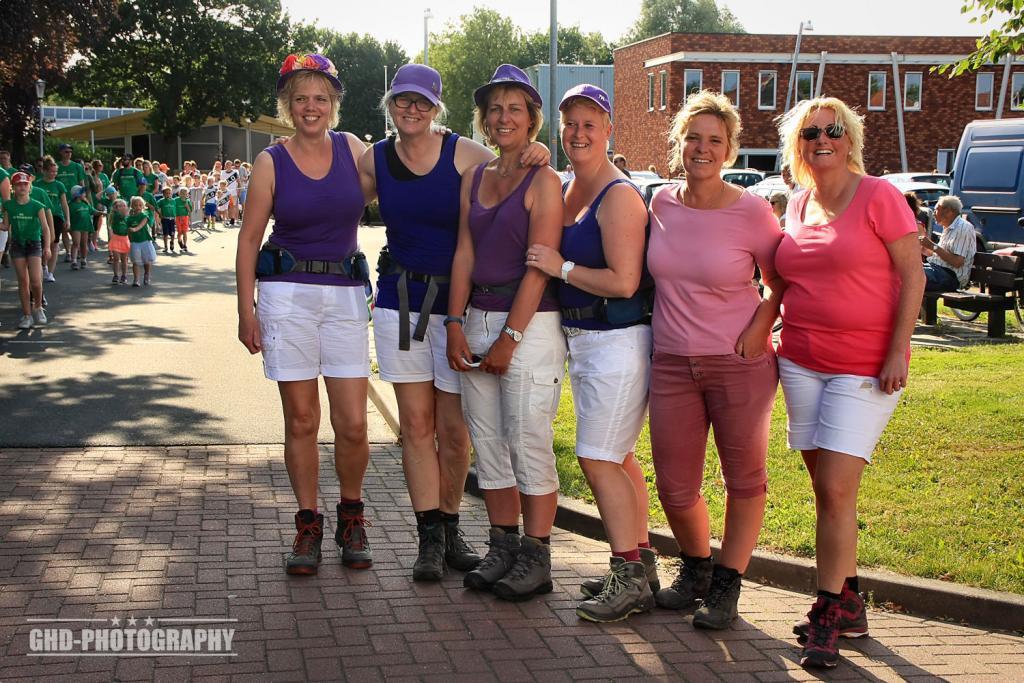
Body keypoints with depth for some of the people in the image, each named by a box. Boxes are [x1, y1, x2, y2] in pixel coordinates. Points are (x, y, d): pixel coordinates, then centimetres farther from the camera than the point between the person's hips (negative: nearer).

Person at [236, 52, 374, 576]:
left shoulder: (352, 149, 6)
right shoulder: (270, 164, 1)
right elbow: (249, 238, 2)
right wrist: (246, 309, -3)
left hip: (346, 295, 1)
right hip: (287, 294, -1)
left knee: (353, 424, -1)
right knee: (302, 420, 4)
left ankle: (351, 518, 22)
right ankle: (308, 526, 18)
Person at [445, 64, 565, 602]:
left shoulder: (543, 181, -6)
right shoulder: (474, 179, 13)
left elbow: (538, 267, -12)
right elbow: (464, 255, 10)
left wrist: (510, 337, -15)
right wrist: (455, 325, 0)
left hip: (531, 323, -6)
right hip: (479, 320, 7)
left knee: (529, 443, -3)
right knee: (488, 442, 10)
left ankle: (535, 559, 6)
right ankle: (502, 547, 21)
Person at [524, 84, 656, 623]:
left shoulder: (619, 196, -15)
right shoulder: (564, 190, 12)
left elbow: (623, 281, -21)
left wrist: (561, 268, -15)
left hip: (618, 341, -9)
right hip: (580, 338, 9)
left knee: (597, 459, -9)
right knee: (617, 458, 14)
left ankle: (629, 578, -1)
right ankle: (641, 566, 24)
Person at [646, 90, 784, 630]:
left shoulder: (750, 211, -9)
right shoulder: (662, 203, 3)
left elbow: (782, 282, 2)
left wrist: (761, 324, -12)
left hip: (739, 363, -3)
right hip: (672, 362, 3)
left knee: (744, 478, 9)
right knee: (675, 488, 6)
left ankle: (726, 585, 25)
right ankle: (695, 566, 33)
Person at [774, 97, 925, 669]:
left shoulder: (878, 196, -6)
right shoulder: (797, 207, 11)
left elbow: (913, 273, -8)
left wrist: (898, 351, -14)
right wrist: (781, 341, 12)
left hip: (865, 366, -6)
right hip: (802, 363, 6)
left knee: (837, 489, -12)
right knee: (826, 487, 8)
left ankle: (827, 615, -2)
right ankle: (849, 604, 21)